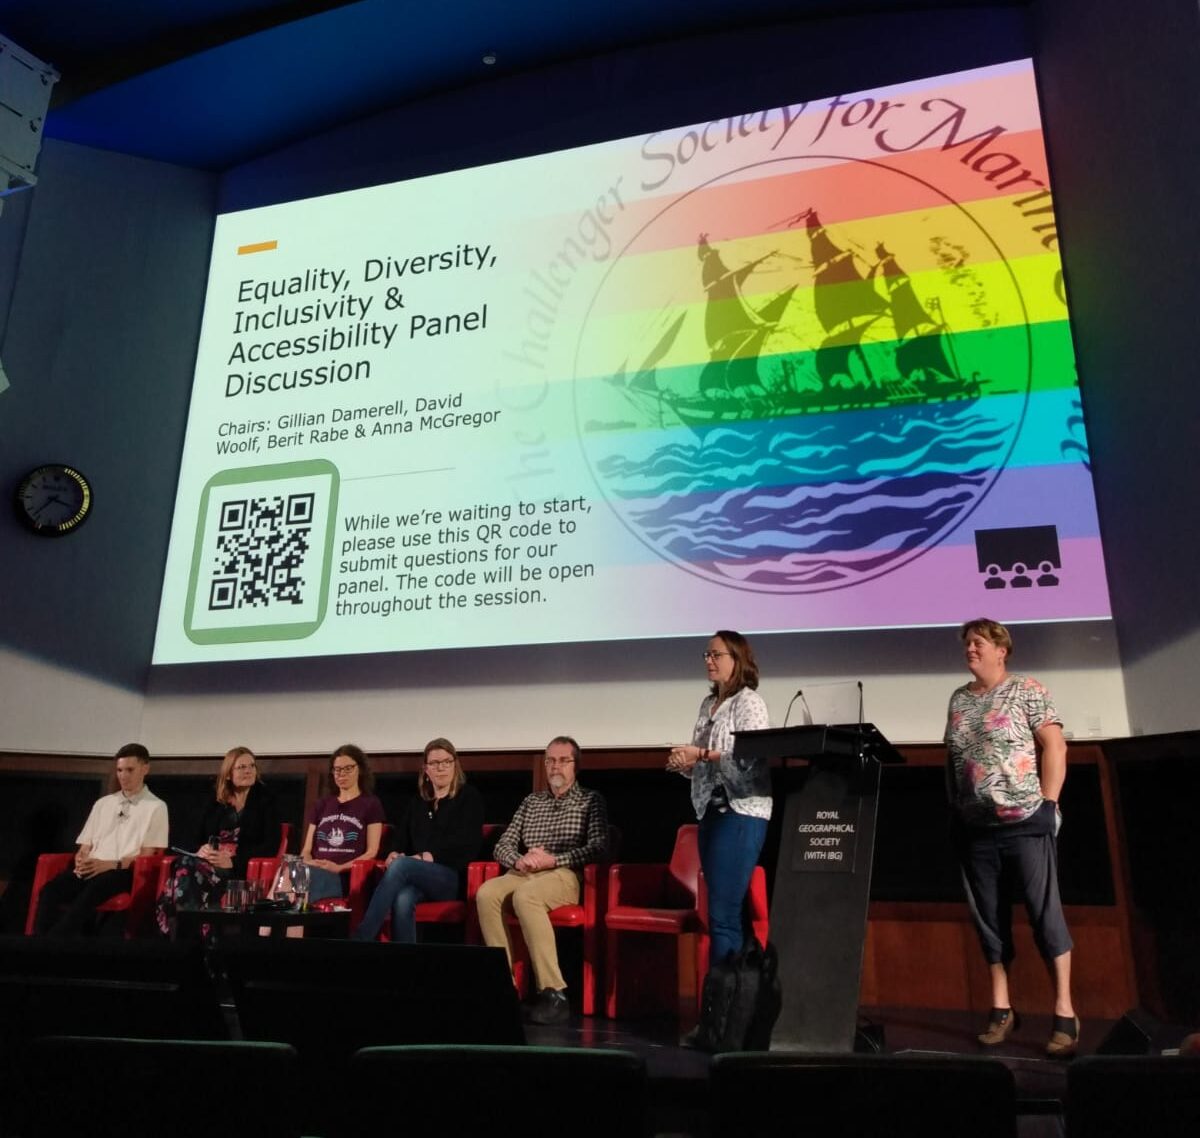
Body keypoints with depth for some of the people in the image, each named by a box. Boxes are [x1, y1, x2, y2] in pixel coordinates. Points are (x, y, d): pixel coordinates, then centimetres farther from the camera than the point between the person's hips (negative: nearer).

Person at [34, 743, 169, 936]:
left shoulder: (156, 807, 8)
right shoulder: (103, 803, 24)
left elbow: (146, 856, 1)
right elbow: (85, 847, 20)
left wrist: (112, 864, -15)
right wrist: (82, 861, -5)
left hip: (123, 872, -5)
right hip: (91, 870, 5)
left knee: (88, 895, -37)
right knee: (50, 890, -28)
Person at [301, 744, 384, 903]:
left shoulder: (371, 804, 13)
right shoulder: (320, 805, 28)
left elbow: (371, 852, 3)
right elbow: (307, 850, 20)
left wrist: (339, 868, -13)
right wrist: (308, 863, -5)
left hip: (346, 876, -4)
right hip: (316, 871, 4)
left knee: (313, 876, -41)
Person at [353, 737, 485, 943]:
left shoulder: (469, 797, 6)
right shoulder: (418, 801, 22)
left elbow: (468, 846, -5)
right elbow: (402, 838, 17)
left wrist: (428, 857, -14)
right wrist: (396, 853, -7)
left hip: (452, 878, -4)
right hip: (417, 877, 4)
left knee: (401, 865, -32)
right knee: (403, 899, -33)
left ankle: (360, 940, -34)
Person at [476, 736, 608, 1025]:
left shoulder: (590, 800, 12)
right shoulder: (531, 800, 25)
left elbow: (599, 847, -4)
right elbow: (502, 845, 19)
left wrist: (554, 860, -14)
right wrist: (518, 860, -5)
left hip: (565, 875, -4)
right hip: (525, 874, 4)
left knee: (525, 895, -36)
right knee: (486, 893, -28)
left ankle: (554, 993, -34)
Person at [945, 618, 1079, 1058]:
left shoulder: (1027, 691, -2)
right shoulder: (958, 699, 13)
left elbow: (1055, 746, -7)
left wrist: (1048, 804, -13)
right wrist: (954, 811, 12)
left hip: (1026, 822, -5)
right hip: (975, 829, 5)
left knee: (1045, 913, -3)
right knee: (989, 918, 9)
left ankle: (1065, 1015, 7)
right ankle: (1001, 1010, 19)